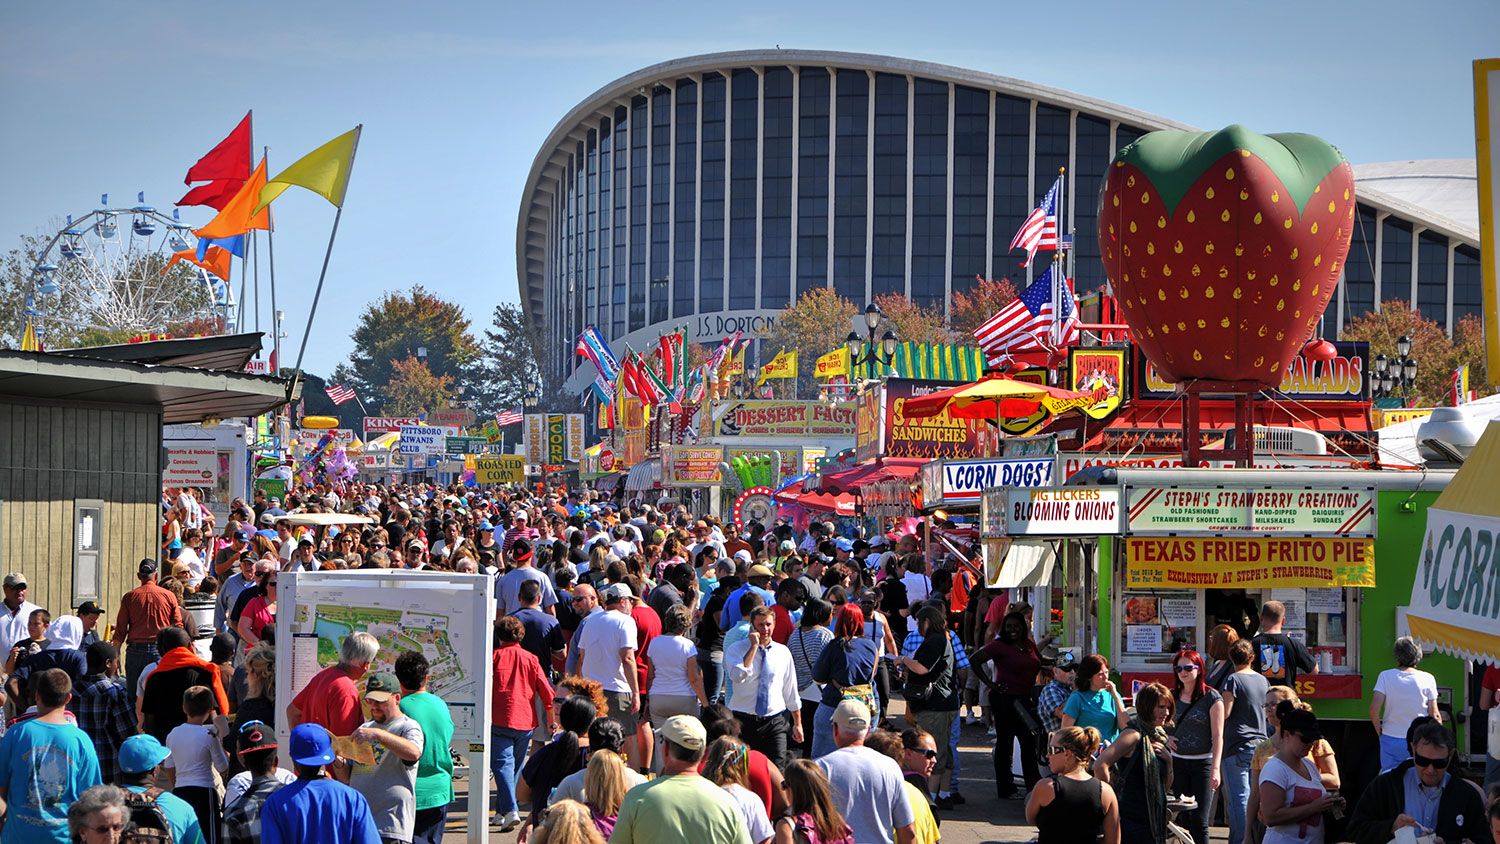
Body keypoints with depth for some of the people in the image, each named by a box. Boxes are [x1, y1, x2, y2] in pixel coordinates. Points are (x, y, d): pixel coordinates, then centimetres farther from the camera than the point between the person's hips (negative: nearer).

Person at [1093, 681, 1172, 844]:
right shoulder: (1133, 734, -12)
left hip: (1154, 817, 8)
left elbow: (1165, 784, 17)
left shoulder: (1158, 736, 13)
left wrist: (1168, 761, 0)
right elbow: (1100, 765, -24)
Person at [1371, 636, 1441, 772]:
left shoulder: (1385, 676, -7)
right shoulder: (1427, 679, -6)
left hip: (1390, 739, 0)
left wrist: (1379, 731, 5)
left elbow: (1374, 709, -12)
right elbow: (1434, 715, -4)